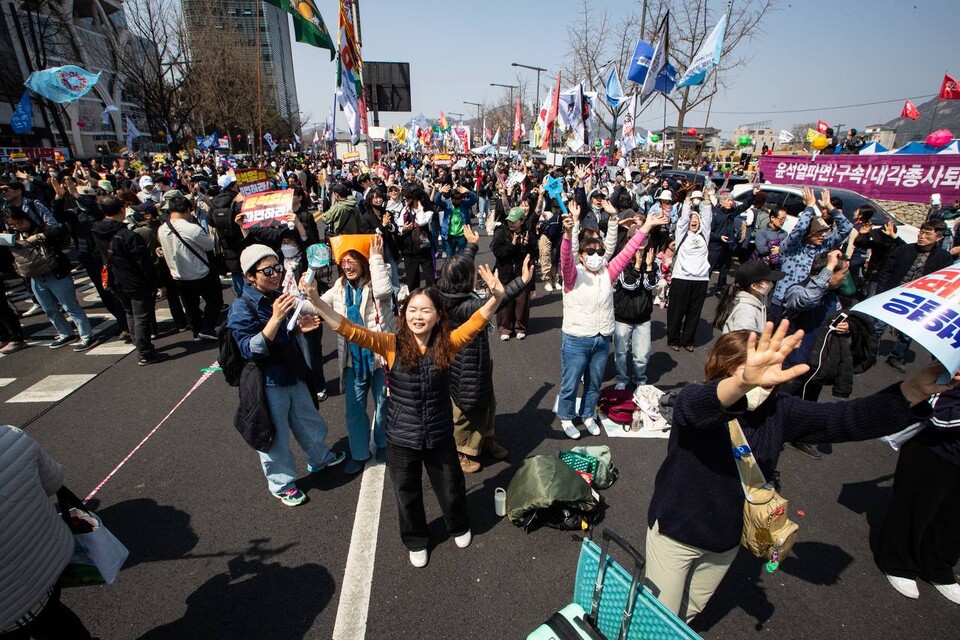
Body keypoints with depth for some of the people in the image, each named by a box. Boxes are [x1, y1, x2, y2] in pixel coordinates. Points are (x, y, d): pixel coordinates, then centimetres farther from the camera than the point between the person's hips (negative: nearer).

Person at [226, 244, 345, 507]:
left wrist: (300, 327, -7)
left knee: (309, 421, 24)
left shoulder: (279, 297, 0)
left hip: (294, 375, 6)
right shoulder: (241, 308, -18)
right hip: (268, 384, -6)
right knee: (276, 436, 11)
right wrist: (276, 318, -36)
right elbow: (250, 349, -27)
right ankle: (281, 483, 36)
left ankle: (320, 458, 51)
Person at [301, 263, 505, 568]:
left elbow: (476, 322, -23)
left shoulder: (447, 344, -12)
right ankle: (416, 541, 52)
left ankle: (459, 527, 57)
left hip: (440, 437, 1)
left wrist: (496, 297, -40)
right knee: (407, 496, 21)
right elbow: (351, 330, -22)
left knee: (451, 489, 23)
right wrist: (317, 302, -33)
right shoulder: (392, 344, -15)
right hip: (401, 440, 0)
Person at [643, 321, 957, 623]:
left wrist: (915, 390, -34)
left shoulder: (778, 411, -12)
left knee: (692, 607, 31)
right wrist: (745, 382, -73)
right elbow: (696, 406, -53)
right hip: (675, 532, -5)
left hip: (729, 539, 5)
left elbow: (849, 418, -19)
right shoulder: (694, 401, -29)